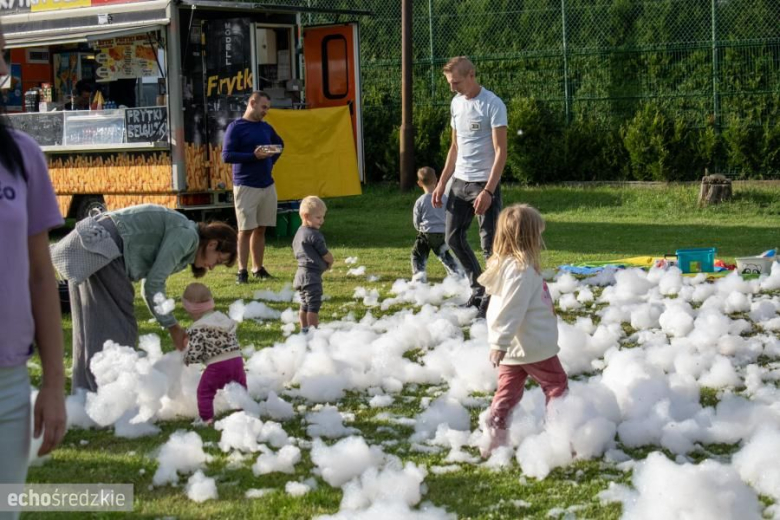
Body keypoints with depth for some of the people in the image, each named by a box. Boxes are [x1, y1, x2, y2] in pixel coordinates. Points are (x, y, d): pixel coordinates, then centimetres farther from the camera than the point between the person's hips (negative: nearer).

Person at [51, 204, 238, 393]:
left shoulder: (179, 234, 21)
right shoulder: (187, 235, -9)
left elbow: (149, 287, 23)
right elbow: (154, 283, -12)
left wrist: (173, 327, 19)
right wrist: (172, 326, -3)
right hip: (100, 246, -10)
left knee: (90, 327, 13)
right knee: (117, 327, -6)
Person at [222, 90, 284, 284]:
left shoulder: (266, 128, 13)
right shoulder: (236, 127, -5)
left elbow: (280, 144, 31)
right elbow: (226, 155, -12)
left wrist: (270, 160, 13)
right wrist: (253, 156, -21)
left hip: (267, 185, 6)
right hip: (245, 186, -6)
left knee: (260, 229, 8)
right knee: (245, 229, -4)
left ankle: (258, 268, 14)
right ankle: (242, 271, -1)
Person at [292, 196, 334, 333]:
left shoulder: (299, 233, 13)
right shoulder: (314, 235, -17)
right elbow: (325, 255, -15)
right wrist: (330, 262, 8)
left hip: (301, 273, 10)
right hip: (312, 275, -10)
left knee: (305, 304, 16)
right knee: (314, 304, -6)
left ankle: (304, 329, 22)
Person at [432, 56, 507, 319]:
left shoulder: (493, 105, -12)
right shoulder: (456, 103, 11)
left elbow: (500, 152, -15)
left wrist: (488, 191, -22)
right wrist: (442, 184, 13)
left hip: (484, 182, -8)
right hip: (460, 181, 8)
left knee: (490, 243, -4)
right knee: (454, 238, 10)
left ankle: (491, 299, 6)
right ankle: (478, 289, 23)